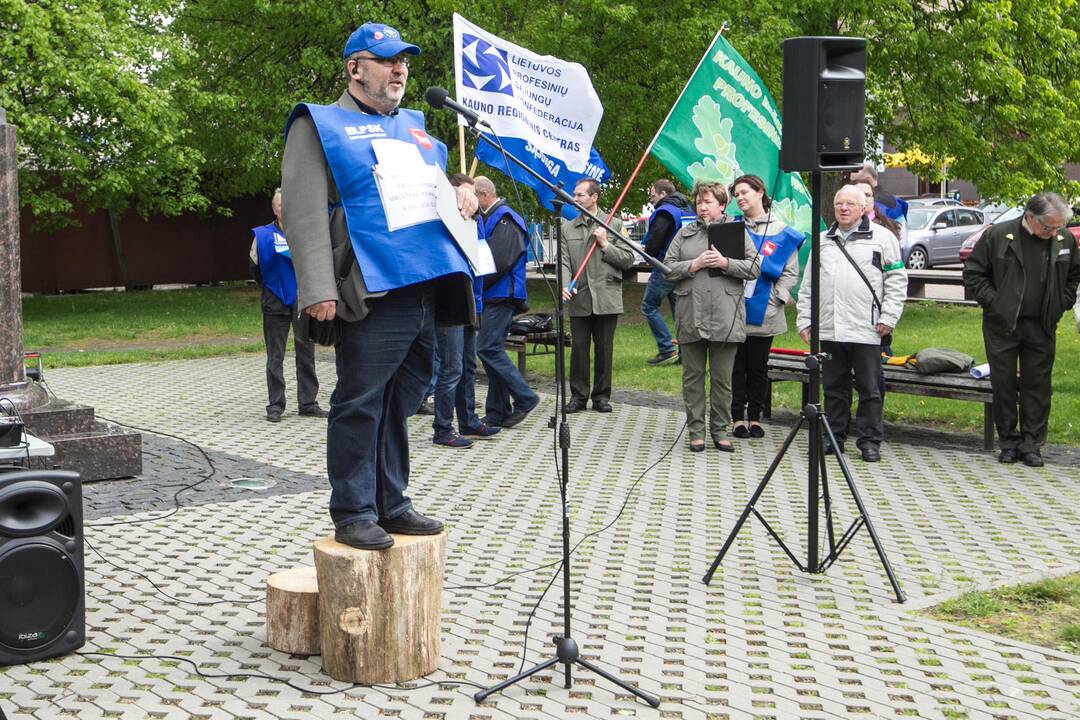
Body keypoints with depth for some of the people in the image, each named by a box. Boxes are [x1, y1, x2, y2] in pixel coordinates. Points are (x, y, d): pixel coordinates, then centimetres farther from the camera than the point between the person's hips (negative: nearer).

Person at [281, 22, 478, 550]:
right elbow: (305, 213, -8)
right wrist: (318, 289, -19)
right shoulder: (320, 125, 2)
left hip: (427, 288, 7)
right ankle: (352, 514, 5)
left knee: (401, 403, 12)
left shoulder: (415, 126, 24)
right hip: (373, 291, -7)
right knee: (360, 403, -4)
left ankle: (391, 503, 22)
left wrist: (462, 196, 9)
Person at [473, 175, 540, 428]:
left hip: (501, 295, -10)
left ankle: (524, 397, -7)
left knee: (488, 349, -13)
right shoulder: (490, 218, 20)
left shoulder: (505, 219, -12)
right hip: (494, 296, 10)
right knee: (492, 350, 9)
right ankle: (497, 413, 13)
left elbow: (499, 262, -20)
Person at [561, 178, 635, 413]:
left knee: (604, 349, 4)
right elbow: (564, 261, 3)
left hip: (606, 299, -1)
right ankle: (578, 396, 12)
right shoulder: (568, 228, 11)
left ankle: (601, 396, 15)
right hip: (579, 298, 2)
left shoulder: (614, 225, 5)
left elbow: (628, 259, 2)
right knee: (578, 348, 2)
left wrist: (605, 244, -9)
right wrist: (565, 286, -14)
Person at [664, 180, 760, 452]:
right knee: (693, 376, 6)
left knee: (722, 378, 4)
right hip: (690, 317, 2)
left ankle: (720, 430, 14)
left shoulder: (737, 231, 8)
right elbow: (668, 268, 6)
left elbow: (754, 268, 0)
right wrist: (694, 264, -9)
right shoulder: (685, 233, 12)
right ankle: (696, 430, 14)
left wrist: (725, 263, -13)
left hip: (725, 317, -1)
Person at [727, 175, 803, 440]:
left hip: (763, 312, 0)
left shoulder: (782, 232, 4)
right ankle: (738, 417, 12)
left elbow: (791, 272, 5)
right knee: (736, 366, 3)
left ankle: (755, 417, 18)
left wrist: (779, 295, -8)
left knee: (758, 368, 7)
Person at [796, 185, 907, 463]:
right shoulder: (822, 241, 16)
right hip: (828, 330, 4)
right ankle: (835, 437, 20)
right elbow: (808, 285, 18)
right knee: (834, 388, 11)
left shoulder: (881, 237, 3)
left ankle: (870, 441, 9)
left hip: (866, 331, -4)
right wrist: (804, 320, 11)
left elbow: (897, 280, 0)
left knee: (869, 389, 1)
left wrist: (888, 318, -7)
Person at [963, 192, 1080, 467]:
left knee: (1038, 386, 5)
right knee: (1004, 385, 5)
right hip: (1002, 324, -2)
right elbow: (973, 273, -2)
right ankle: (1009, 441, 17)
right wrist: (993, 303, -8)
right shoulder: (998, 235, -10)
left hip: (1042, 328, 2)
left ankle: (1031, 444, 13)